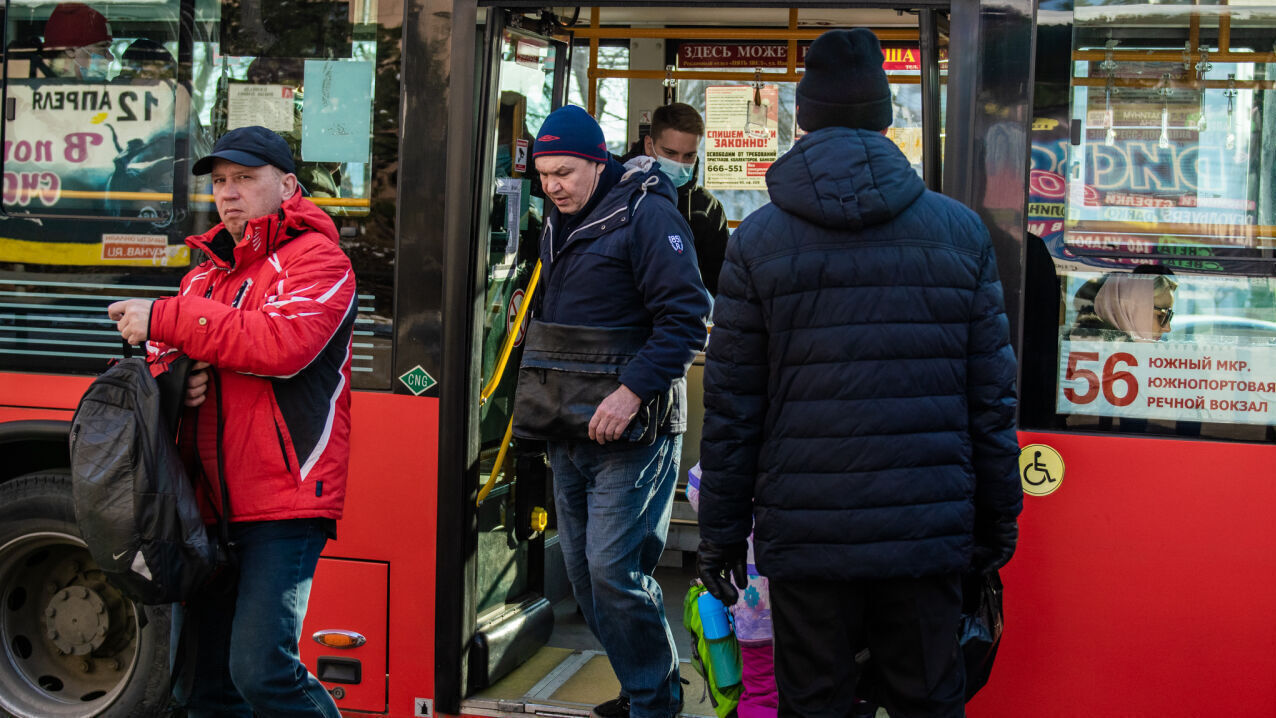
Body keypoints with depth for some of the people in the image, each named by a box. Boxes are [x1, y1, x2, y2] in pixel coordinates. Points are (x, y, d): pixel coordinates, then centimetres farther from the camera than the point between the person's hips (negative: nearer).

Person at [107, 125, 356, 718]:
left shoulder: (316, 259, -3)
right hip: (208, 502, 8)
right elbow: (158, 361, 21)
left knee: (261, 668, -17)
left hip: (285, 498, -7)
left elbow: (284, 343, -21)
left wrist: (166, 319, -18)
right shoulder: (206, 273, 20)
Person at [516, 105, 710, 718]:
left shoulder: (647, 214, -11)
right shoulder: (559, 222, 15)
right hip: (569, 431, 9)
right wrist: (536, 401, 18)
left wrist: (633, 390, -24)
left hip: (630, 431, -9)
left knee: (613, 568, -10)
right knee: (581, 568, 11)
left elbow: (686, 317, -17)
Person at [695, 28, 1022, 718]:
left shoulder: (757, 240, -1)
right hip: (929, 531, 2)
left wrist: (720, 532, 6)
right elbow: (992, 392, 5)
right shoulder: (961, 230, 4)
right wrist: (999, 515, 14)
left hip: (806, 531, -1)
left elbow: (731, 407, -1)